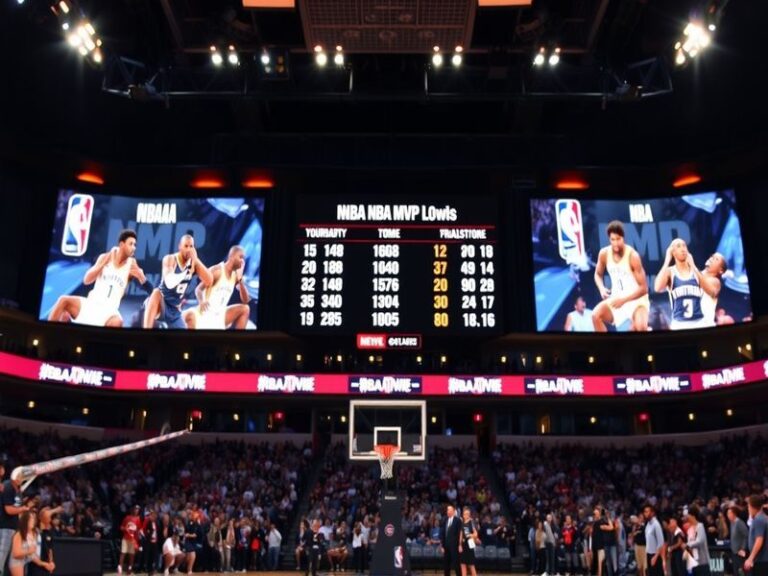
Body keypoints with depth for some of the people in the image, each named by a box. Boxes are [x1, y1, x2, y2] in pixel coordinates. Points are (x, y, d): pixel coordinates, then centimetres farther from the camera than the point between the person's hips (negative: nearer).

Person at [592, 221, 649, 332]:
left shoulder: (633, 256, -21)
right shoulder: (604, 253, -7)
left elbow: (643, 288, -18)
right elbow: (598, 274, 12)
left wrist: (624, 299, -26)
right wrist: (602, 289, -9)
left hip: (636, 299, -4)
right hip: (616, 298, 5)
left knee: (641, 327, -33)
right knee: (596, 315, -20)